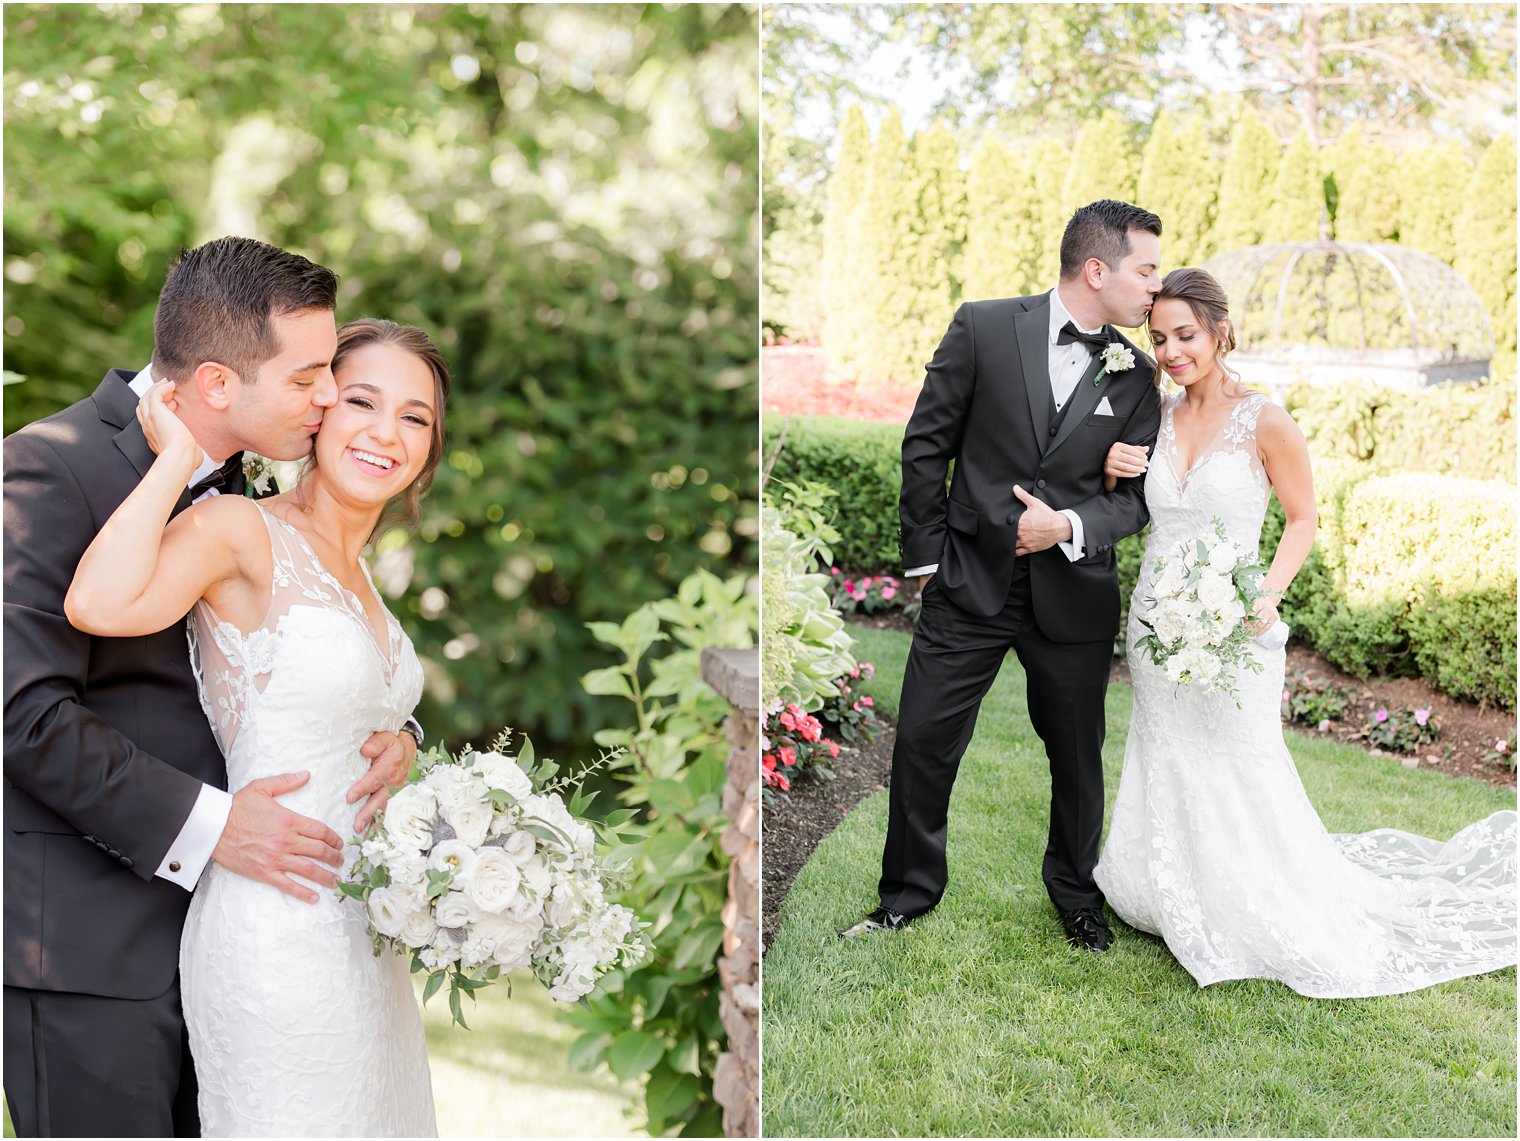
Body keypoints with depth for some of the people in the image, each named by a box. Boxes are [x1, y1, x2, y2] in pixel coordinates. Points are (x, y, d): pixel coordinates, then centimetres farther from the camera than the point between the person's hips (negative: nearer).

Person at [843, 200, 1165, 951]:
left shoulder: (1135, 376, 1)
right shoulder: (985, 328, -6)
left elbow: (1139, 495, 4)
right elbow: (926, 444, -1)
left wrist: (1070, 525, -15)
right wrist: (927, 554, 0)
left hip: (1073, 593, 2)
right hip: (970, 580, -1)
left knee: (1078, 753, 15)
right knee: (922, 741, 4)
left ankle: (1076, 893, 38)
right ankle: (910, 891, 26)